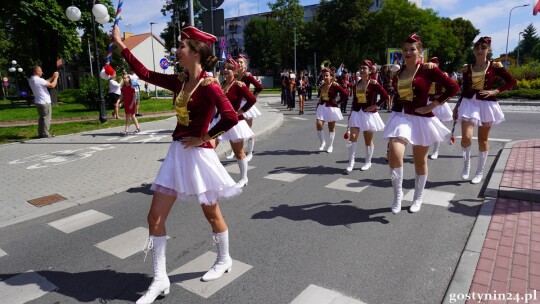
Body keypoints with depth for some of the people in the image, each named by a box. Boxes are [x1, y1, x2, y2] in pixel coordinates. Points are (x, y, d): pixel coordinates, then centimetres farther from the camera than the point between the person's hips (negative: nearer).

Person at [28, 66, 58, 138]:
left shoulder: (31, 80, 9)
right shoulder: (39, 80, -20)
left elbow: (45, 82, 15)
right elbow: (52, 85, -17)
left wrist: (52, 77, 16)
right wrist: (56, 77, -3)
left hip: (38, 102, 9)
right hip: (45, 102, -9)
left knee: (41, 118, 17)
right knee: (46, 118, -2)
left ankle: (40, 133, 20)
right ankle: (45, 134, 1)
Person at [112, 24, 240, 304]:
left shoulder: (209, 85, -16)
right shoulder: (179, 82, 7)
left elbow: (231, 118, -27)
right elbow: (145, 74, 15)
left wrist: (203, 138, -16)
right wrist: (120, 45, 16)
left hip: (198, 155, -7)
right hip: (176, 153, 8)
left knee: (211, 213, 11)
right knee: (155, 217, 5)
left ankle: (224, 260, 38)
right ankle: (160, 279, 19)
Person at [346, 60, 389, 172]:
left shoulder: (373, 84, -10)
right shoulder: (356, 85, 6)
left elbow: (385, 96, -14)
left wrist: (375, 106, -14)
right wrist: (351, 114, 12)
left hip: (369, 114, -4)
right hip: (356, 113, 4)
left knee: (368, 140, 7)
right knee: (353, 137, -8)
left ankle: (368, 162, 22)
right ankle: (351, 162, 0)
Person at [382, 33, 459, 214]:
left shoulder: (427, 69, -8)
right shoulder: (398, 74, 8)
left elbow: (453, 87, -11)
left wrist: (432, 105, -12)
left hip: (421, 119, -3)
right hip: (401, 118, 3)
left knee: (420, 162, 9)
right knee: (394, 155, -19)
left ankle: (418, 198, 29)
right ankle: (397, 193, 3)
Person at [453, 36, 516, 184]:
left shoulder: (495, 66, -1)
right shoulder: (467, 68, 4)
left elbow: (512, 82, 1)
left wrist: (495, 91, -11)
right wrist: (457, 106, 9)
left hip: (487, 104, -1)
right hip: (469, 103, 1)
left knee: (483, 140, 7)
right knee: (466, 137, -15)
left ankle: (480, 172, 18)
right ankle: (466, 162, 13)